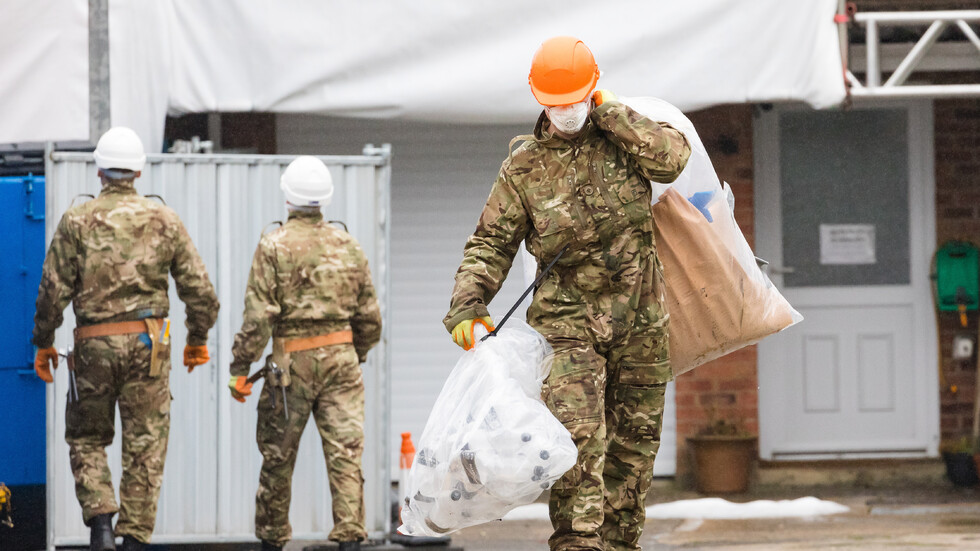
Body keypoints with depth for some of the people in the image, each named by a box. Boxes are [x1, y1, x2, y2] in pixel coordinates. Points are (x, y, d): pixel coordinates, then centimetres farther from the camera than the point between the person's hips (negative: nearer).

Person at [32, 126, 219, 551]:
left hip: (94, 344, -1)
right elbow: (199, 289, 4)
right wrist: (198, 339, 18)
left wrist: (43, 344, 8)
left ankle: (100, 517, -4)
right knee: (145, 445, 6)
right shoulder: (164, 220, 3)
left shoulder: (77, 221, -2)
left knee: (86, 437, 15)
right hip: (148, 341, 1)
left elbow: (53, 290, -4)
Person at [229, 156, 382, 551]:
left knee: (278, 457, 10)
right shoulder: (348, 246, 6)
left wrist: (240, 368, -6)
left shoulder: (274, 246, -6)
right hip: (341, 357, 3)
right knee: (345, 451, -1)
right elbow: (370, 316, 11)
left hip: (292, 362, -2)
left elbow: (259, 315, -11)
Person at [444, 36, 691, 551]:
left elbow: (672, 158, -14)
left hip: (640, 320, 3)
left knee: (634, 441, 9)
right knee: (578, 437, -18)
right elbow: (491, 243, 2)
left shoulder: (622, 135, 5)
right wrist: (466, 303, -13)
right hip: (568, 320, -2)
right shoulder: (523, 168, 0)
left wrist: (611, 114, -11)